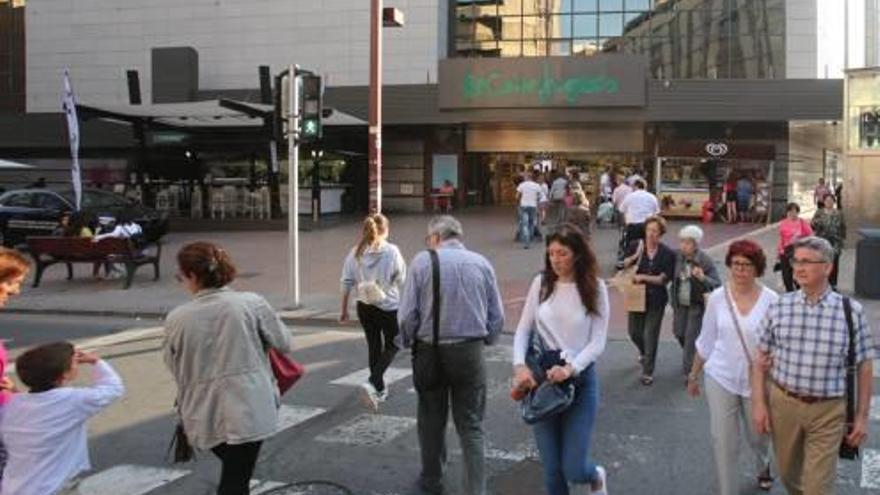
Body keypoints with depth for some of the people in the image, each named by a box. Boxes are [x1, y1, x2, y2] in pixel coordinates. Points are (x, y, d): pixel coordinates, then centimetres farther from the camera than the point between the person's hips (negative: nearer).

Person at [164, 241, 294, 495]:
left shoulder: (176, 318, -6)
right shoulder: (252, 303, -9)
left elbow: (172, 364, 7)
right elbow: (284, 343, 1)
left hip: (203, 417, 2)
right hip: (247, 412, -2)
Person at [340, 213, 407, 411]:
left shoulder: (356, 253, -4)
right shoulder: (392, 252, -14)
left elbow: (347, 282, 0)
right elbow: (401, 280, -7)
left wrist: (344, 309, 8)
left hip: (364, 306, 4)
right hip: (389, 306, -4)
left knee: (373, 347, 18)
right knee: (391, 346, 12)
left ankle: (380, 390, 29)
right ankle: (372, 383, -9)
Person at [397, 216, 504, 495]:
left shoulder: (422, 262, -6)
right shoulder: (481, 263, 1)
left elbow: (407, 314, -7)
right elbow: (497, 316, 4)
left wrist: (407, 342, 10)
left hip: (430, 351, -1)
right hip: (470, 351, 1)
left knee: (431, 419, 17)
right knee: (471, 424, 8)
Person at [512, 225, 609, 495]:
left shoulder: (595, 288, -5)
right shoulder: (541, 283, 0)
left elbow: (598, 342, -8)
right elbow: (523, 330, 2)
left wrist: (570, 369, -23)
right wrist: (520, 366, -14)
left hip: (581, 379, -2)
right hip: (542, 378, 2)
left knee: (573, 469, -1)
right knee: (552, 469, 7)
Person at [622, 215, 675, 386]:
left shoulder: (667, 253, -8)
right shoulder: (636, 246, -3)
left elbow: (664, 279, -11)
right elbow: (623, 266, -1)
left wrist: (643, 277, -18)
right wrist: (634, 257, -19)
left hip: (656, 299, -3)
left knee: (650, 335, 0)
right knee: (634, 331, 14)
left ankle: (648, 373, 13)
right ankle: (644, 352, 48)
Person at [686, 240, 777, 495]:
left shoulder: (771, 300, -12)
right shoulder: (717, 297, -7)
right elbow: (706, 341, 3)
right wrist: (693, 375, 8)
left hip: (757, 382, 0)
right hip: (720, 379, 0)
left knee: (757, 435, 22)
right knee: (724, 442, 2)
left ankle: (763, 468, 55)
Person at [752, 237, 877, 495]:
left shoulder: (851, 312, -7)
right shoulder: (779, 307, -3)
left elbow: (864, 367, -1)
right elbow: (761, 360, 3)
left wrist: (862, 416, 0)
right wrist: (758, 404, -1)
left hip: (828, 411, -2)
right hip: (783, 403, 2)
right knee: (788, 473, 20)